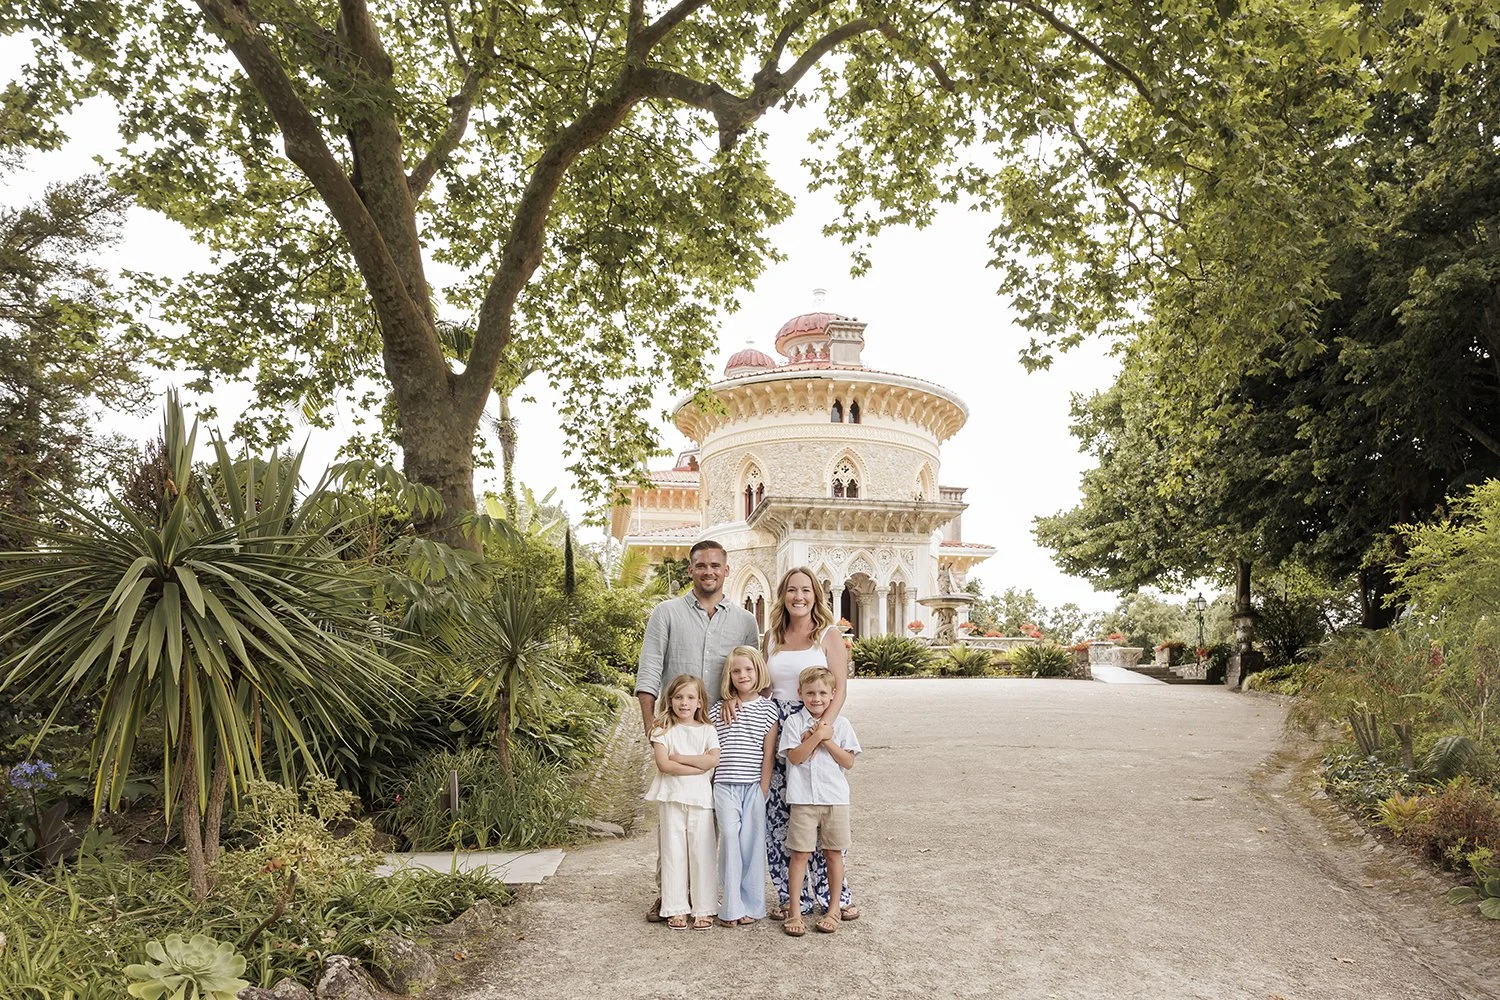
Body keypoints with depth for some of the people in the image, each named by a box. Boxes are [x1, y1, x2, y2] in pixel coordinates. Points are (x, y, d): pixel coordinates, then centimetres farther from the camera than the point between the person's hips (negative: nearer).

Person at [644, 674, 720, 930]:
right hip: (671, 797, 0)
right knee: (673, 852, 4)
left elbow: (713, 759, -10)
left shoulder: (707, 730, 7)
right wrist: (699, 765, -12)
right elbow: (663, 764, -10)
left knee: (702, 853, 2)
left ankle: (703, 909, 11)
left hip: (700, 798, 1)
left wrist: (677, 757, -10)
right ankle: (676, 909, 13)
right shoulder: (664, 730, 3)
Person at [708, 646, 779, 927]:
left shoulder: (768, 709, 3)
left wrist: (763, 791, -3)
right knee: (729, 835, -12)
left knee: (751, 841, 1)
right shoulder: (718, 709, 6)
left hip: (754, 786, 0)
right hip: (725, 785, 0)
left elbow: (768, 754, 1)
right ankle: (731, 907, -4)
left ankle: (751, 905, 13)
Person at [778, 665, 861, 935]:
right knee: (800, 853, 1)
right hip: (803, 798, -1)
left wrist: (826, 740, -10)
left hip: (835, 798, 2)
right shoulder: (793, 722, 0)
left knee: (834, 853, 9)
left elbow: (848, 761, 0)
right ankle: (795, 911, 10)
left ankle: (834, 909, 22)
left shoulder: (840, 724, 4)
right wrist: (818, 735, -15)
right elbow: (795, 756, -10)